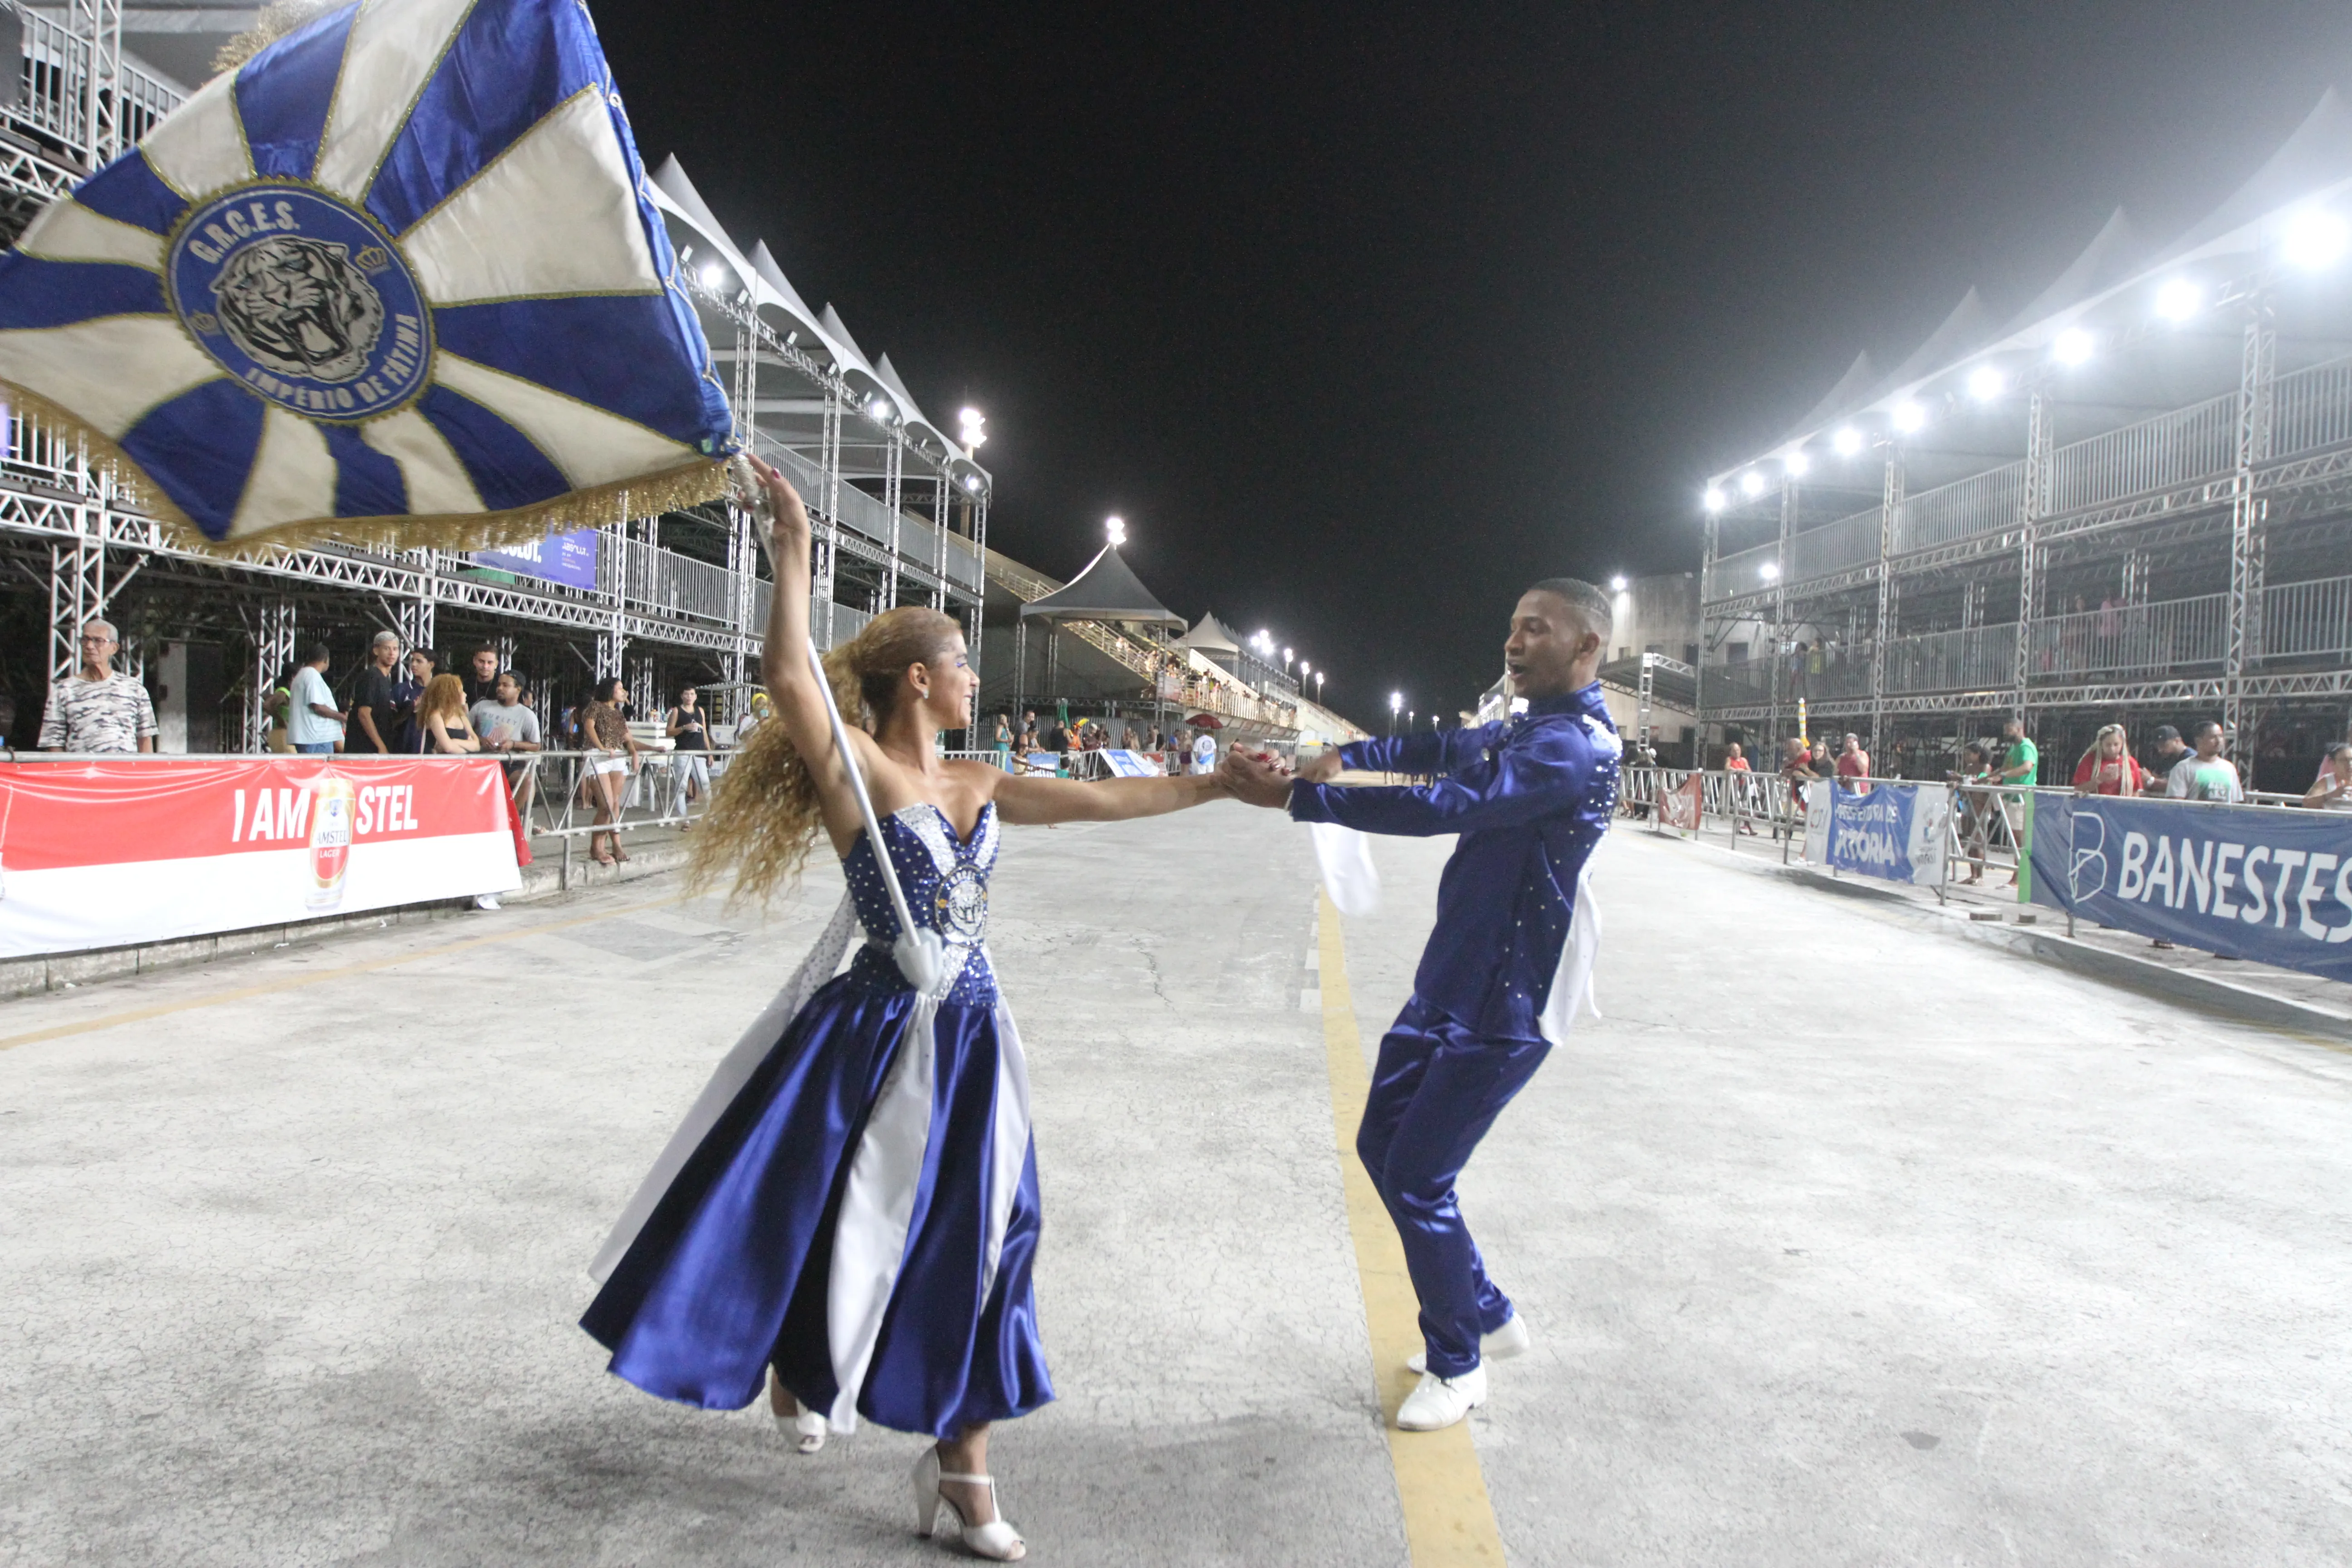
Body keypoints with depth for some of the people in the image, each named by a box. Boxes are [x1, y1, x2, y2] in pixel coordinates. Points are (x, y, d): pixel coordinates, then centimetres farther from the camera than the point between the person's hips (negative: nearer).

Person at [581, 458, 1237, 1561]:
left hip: (968, 1036, 6)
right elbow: (786, 672, -27)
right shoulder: (855, 768, -11)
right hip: (875, 1032, -6)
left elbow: (1101, 801, 9)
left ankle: (959, 1462, 21)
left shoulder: (978, 787, 8)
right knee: (821, 1214, 10)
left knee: (975, 1240, 7)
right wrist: (793, 544, -26)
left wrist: (1222, 786, 8)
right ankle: (792, 1353, 45)